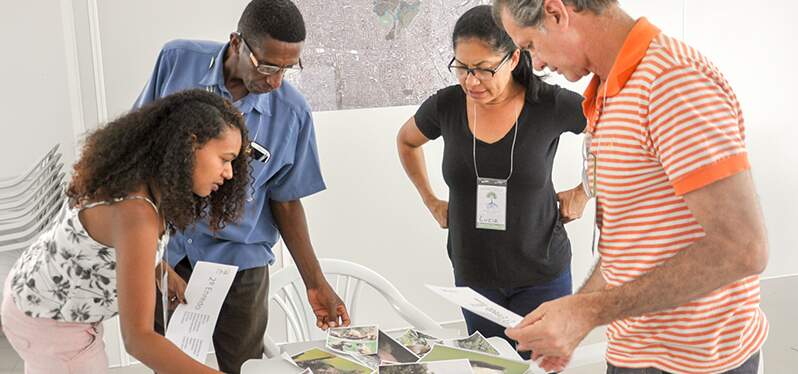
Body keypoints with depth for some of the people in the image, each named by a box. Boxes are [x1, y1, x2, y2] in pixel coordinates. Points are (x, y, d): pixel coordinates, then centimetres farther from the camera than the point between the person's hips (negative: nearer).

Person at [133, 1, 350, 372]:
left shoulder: (292, 112, -13)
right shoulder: (178, 60, -11)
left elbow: (285, 201, -2)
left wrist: (315, 283, -4)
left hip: (238, 262, -1)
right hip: (162, 252, 1)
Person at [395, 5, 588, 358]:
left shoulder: (551, 105, -16)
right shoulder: (445, 106, -8)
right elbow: (406, 141, 14)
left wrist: (584, 191, -2)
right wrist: (431, 202, 10)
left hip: (542, 275, -2)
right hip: (473, 273, 2)